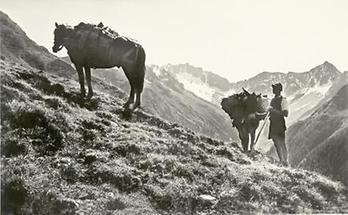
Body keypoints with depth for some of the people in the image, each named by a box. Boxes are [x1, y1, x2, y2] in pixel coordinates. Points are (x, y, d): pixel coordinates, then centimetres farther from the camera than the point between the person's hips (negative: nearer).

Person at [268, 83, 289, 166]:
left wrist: (274, 110, -22)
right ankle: (281, 161, 14)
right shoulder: (273, 100, 14)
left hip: (280, 124, -7)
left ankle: (285, 161, 0)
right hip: (273, 124, 7)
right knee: (276, 143, 8)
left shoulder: (283, 100, -8)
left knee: (282, 143, -5)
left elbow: (285, 114, -18)